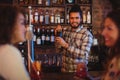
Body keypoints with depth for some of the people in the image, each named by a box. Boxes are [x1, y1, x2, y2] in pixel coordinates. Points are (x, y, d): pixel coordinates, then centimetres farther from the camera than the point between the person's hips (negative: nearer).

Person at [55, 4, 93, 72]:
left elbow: (84, 55, -25)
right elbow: (59, 50, 6)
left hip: (79, 71, -4)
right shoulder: (65, 31, 1)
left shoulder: (87, 34, -15)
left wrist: (65, 45, -29)